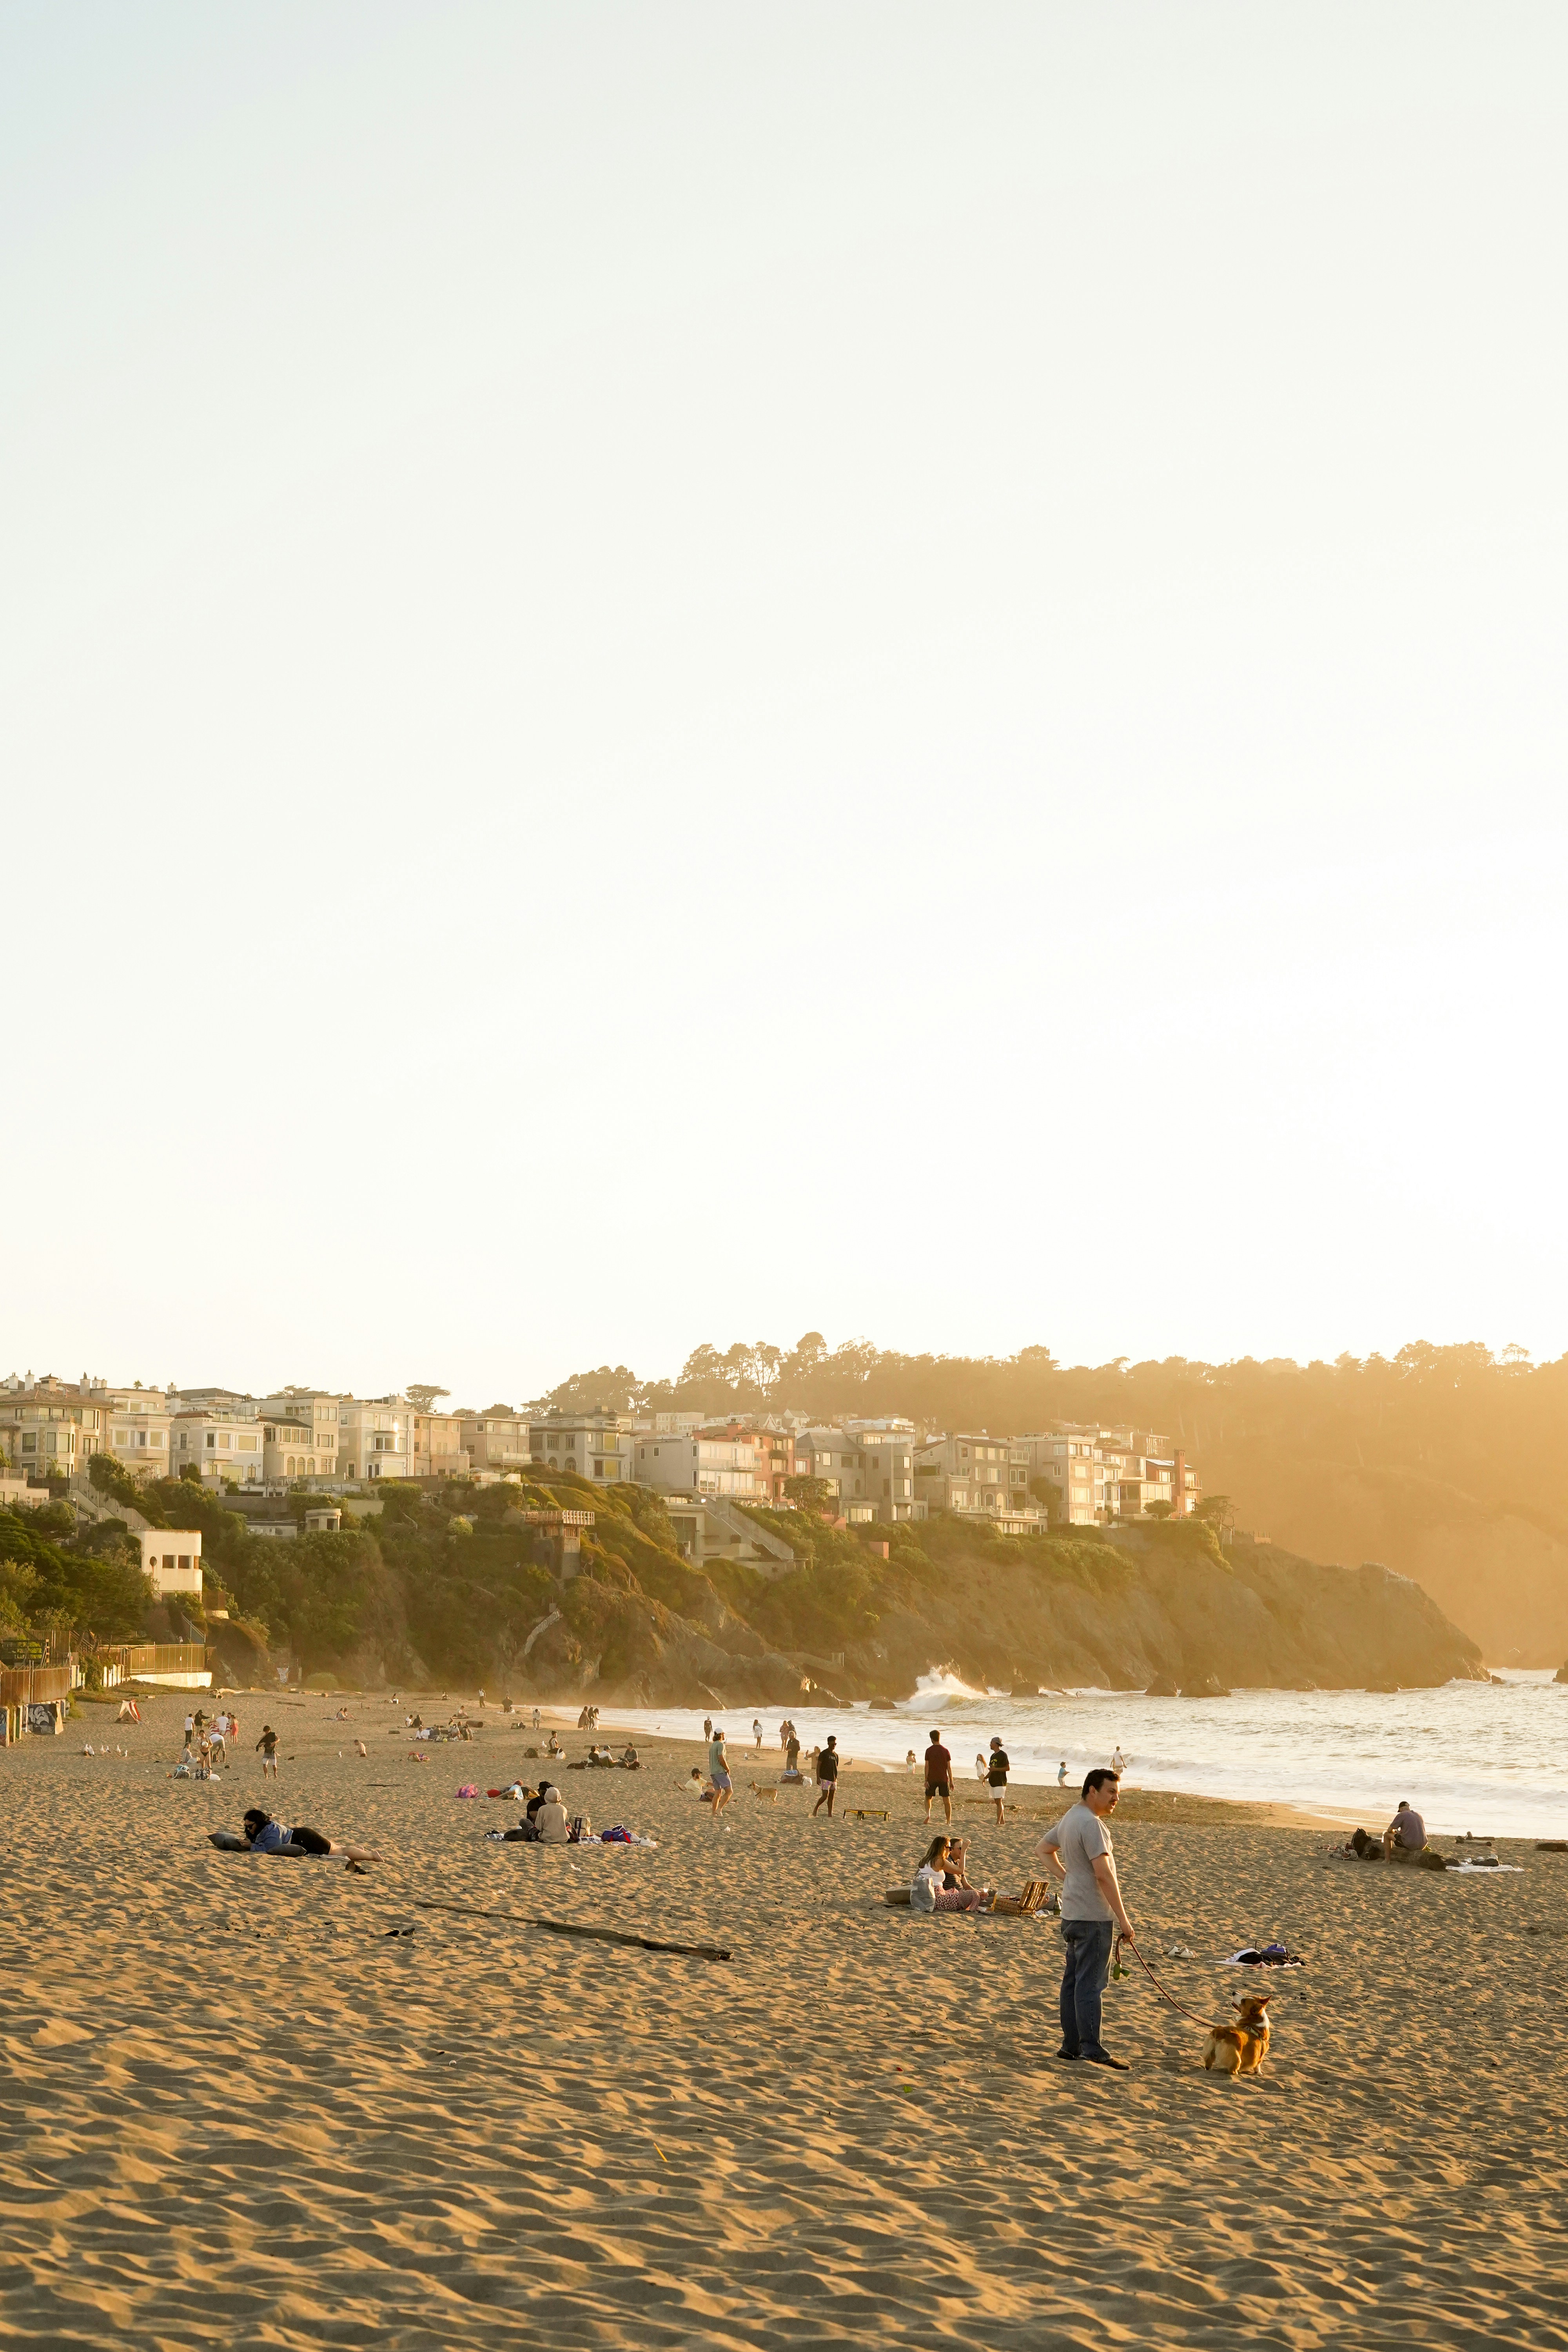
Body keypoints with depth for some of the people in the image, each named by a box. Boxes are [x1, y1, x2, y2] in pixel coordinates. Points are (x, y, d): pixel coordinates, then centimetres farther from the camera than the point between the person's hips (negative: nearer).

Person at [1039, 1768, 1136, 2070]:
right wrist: (1123, 1920, -20)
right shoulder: (1091, 1824, -18)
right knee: (1091, 1984, -9)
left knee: (1074, 1980, 12)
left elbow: (1044, 1849, 29)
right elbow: (1104, 1875, -23)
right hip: (1093, 1916, -10)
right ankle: (1092, 2050, -10)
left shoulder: (1070, 1817, 13)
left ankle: (1072, 2045, 17)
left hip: (1073, 1914, 10)